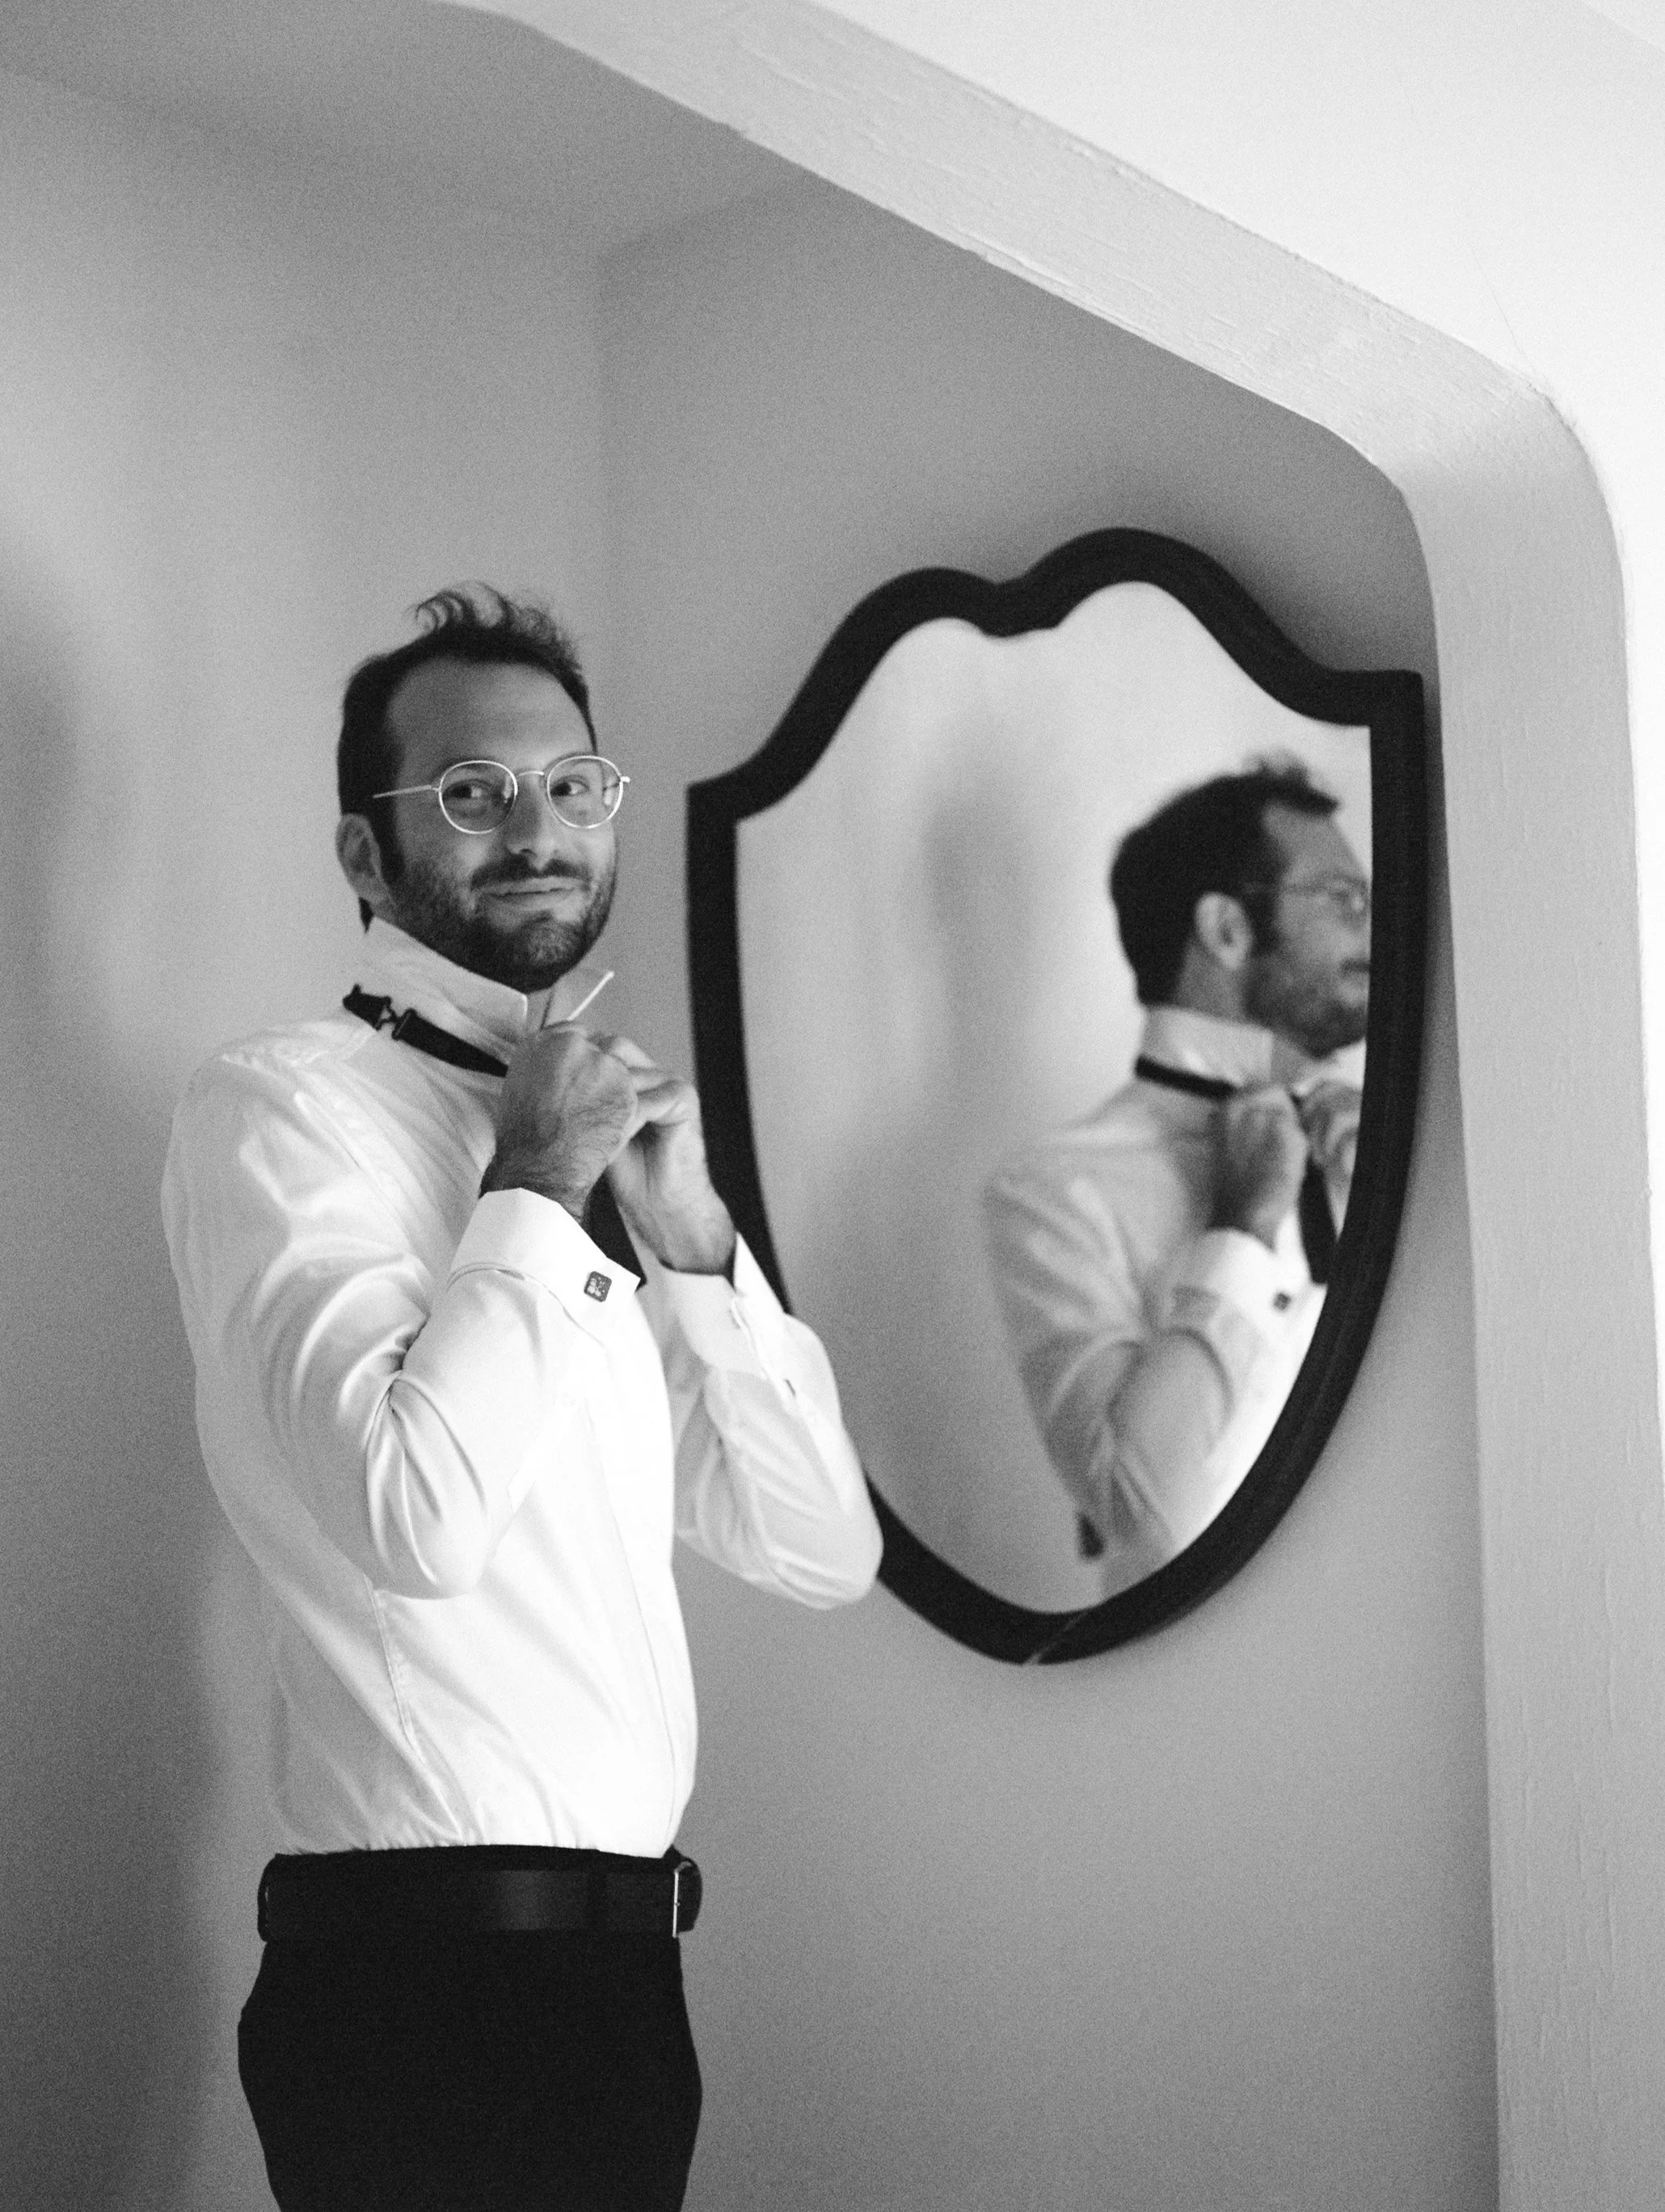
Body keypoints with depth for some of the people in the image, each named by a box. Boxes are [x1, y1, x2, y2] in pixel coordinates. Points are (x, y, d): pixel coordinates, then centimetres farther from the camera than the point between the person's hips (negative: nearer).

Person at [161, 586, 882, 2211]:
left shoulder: (581, 1132, 14)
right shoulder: (278, 1107, -8)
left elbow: (822, 1556, 11)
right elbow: (416, 1515, -25)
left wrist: (689, 1236, 0)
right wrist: (534, 1194, -13)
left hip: (617, 1959, 7)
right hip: (427, 1969, -7)